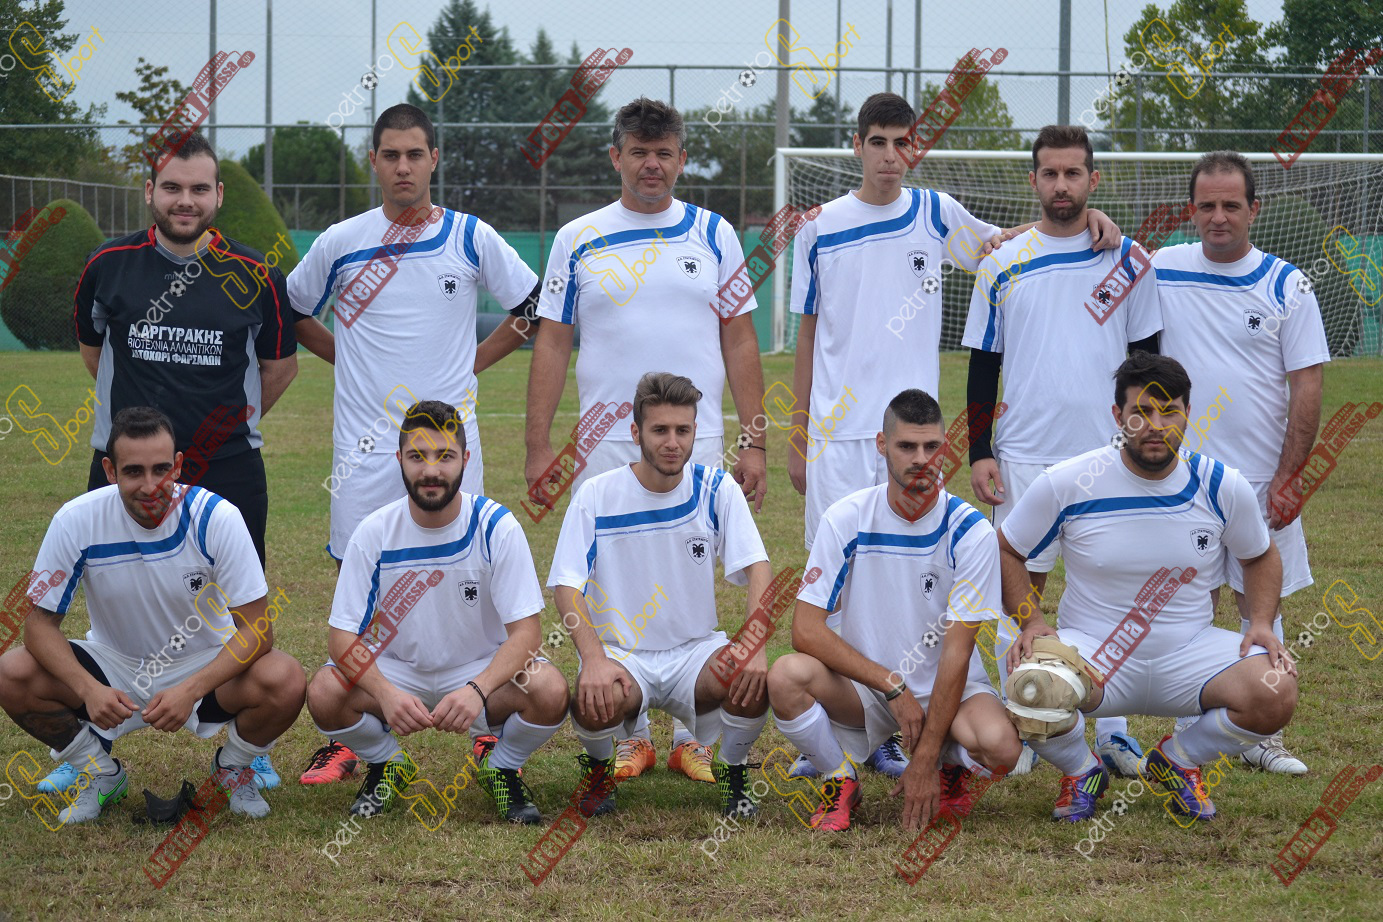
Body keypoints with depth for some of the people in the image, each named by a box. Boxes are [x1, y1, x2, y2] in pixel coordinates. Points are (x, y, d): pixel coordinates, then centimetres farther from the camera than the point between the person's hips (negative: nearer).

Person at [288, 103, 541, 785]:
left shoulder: (472, 239, 1)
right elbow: (289, 312, 18)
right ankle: (345, 741, 7)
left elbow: (534, 307, 12)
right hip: (365, 441, 1)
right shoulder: (340, 244, 3)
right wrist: (349, 358, 10)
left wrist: (475, 360, 6)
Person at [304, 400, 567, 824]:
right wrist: (385, 693, -34)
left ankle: (500, 766, 3)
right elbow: (343, 636, -13)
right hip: (396, 674, 1)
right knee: (324, 693, -29)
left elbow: (525, 632, -18)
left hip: (482, 672, -1)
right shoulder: (375, 533, -13)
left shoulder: (496, 527, -16)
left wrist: (477, 690, -37)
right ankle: (389, 766, 5)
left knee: (549, 690, -32)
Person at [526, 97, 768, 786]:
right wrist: (538, 446, 0)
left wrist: (753, 443, 1)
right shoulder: (578, 241, 5)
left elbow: (740, 342, 7)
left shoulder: (714, 236, 6)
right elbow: (551, 344, 6)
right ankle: (630, 736, 11)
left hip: (698, 444, 0)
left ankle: (691, 737, 9)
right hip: (606, 445, 0)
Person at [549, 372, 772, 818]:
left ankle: (731, 774, 2)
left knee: (757, 681, -30)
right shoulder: (597, 495, -7)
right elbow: (567, 585, -11)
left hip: (696, 650, 1)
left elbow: (756, 567, -9)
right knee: (596, 702, -35)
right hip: (620, 652, -1)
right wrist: (594, 659, -28)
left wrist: (755, 647, -26)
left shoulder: (716, 489, -3)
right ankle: (598, 767, 4)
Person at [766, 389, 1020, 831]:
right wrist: (892, 686, -21)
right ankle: (841, 781, -2)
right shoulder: (846, 520, -9)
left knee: (1000, 747, -33)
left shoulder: (970, 531, -12)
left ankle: (954, 770, 6)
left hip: (950, 689, -1)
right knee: (787, 676, -31)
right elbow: (806, 629, -12)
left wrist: (925, 761, -22)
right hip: (863, 688, 1)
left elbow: (957, 650, -16)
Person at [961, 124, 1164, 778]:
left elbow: (1147, 356, 8)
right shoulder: (1002, 263, 5)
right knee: (1020, 587, 0)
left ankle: (1110, 726, 11)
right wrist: (978, 452, 1)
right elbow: (983, 363, 8)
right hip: (1024, 454, 0)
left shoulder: (1127, 260, 4)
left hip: (1108, 453, 0)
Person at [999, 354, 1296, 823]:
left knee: (1275, 695, -26)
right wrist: (1031, 624, -9)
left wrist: (1261, 623, -3)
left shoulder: (1222, 486, -4)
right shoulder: (1065, 484, -10)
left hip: (1188, 652, 2)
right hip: (1092, 650, -2)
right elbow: (1007, 550, 5)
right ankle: (1080, 769, 2)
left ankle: (1176, 761, 7)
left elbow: (1260, 556, 14)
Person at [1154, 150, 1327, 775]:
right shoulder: (1160, 272, 2)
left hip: (1261, 480, -1)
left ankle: (1262, 738, 13)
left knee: (1261, 606, 6)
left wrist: (1288, 478, -8)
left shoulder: (1285, 286, -2)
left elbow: (1307, 388, -3)